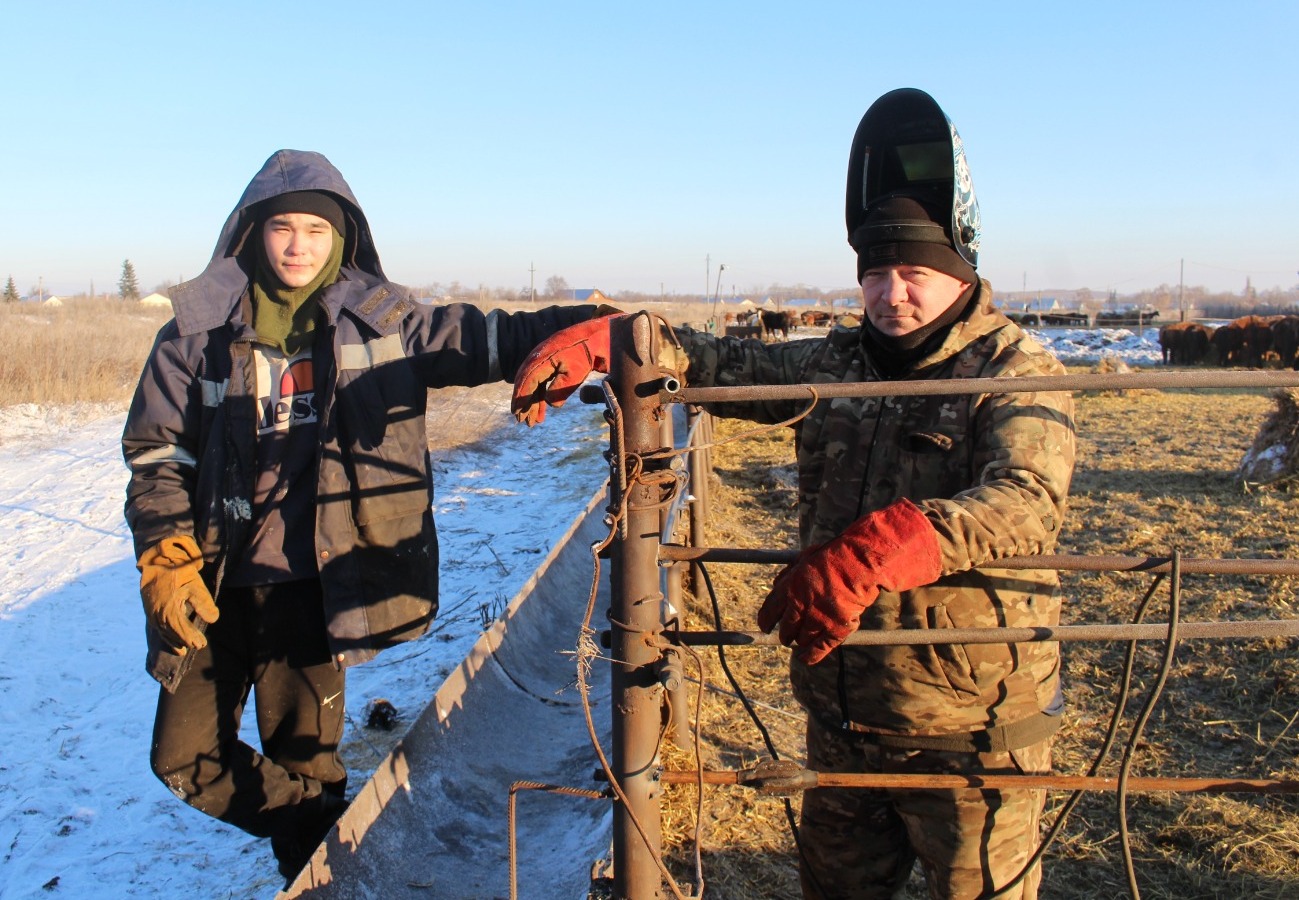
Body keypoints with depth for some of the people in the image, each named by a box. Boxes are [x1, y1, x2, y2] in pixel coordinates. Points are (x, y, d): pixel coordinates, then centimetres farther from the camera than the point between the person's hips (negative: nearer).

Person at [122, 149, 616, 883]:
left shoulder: (381, 321, 2)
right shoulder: (201, 328, 2)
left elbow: (486, 339, -4)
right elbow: (156, 450, 5)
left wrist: (587, 324, -21)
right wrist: (167, 558, -5)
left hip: (309, 581, -2)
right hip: (214, 581, 2)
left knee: (303, 755, 8)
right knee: (186, 756, 10)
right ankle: (309, 832, 31)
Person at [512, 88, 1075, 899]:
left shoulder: (1018, 373, -11)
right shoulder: (840, 363, 6)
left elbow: (1026, 504, -28)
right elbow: (726, 365, 4)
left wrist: (873, 551, -43)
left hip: (967, 731, -5)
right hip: (843, 715, 6)